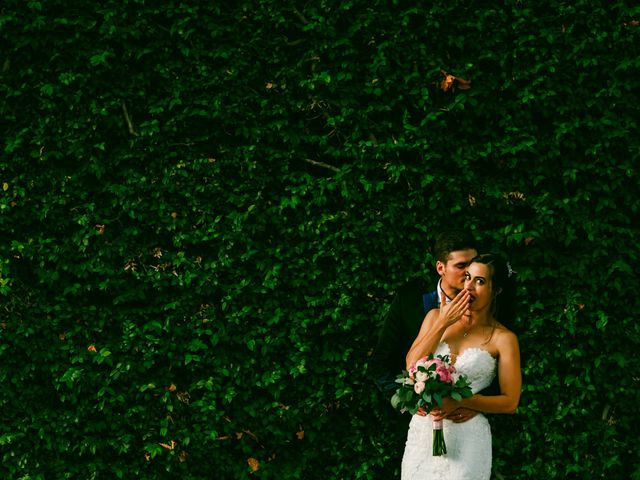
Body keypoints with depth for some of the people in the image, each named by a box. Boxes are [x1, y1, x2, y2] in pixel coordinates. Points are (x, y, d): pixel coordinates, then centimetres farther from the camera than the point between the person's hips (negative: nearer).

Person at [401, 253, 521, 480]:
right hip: (422, 428, 3)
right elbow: (412, 366, -5)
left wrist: (460, 402, -17)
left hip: (467, 434, -3)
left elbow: (510, 402, -6)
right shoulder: (435, 317, 5)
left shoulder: (503, 338, -5)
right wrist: (442, 324, -10)